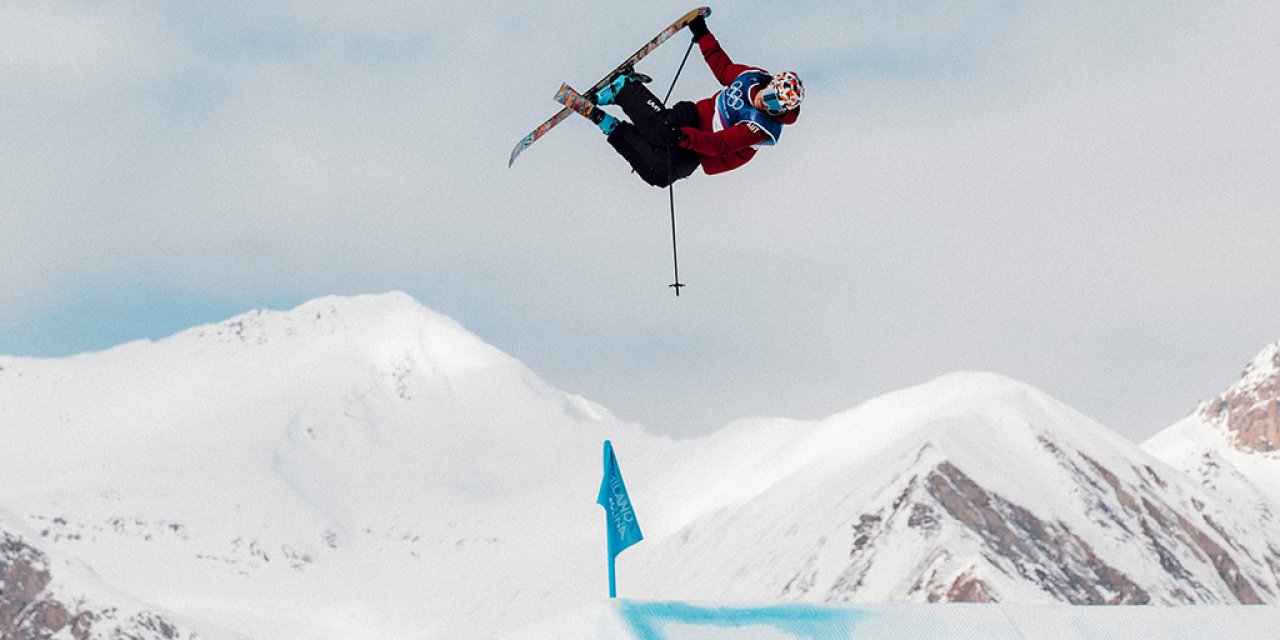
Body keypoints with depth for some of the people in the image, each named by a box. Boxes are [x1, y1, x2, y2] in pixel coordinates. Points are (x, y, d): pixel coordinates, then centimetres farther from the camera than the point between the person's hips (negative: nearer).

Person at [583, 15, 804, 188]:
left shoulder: (764, 128, -23)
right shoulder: (754, 76, -7)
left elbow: (721, 144, -29)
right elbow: (722, 67, 12)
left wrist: (684, 137, -41)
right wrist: (702, 34, 14)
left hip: (697, 152, -3)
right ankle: (625, 88, -9)